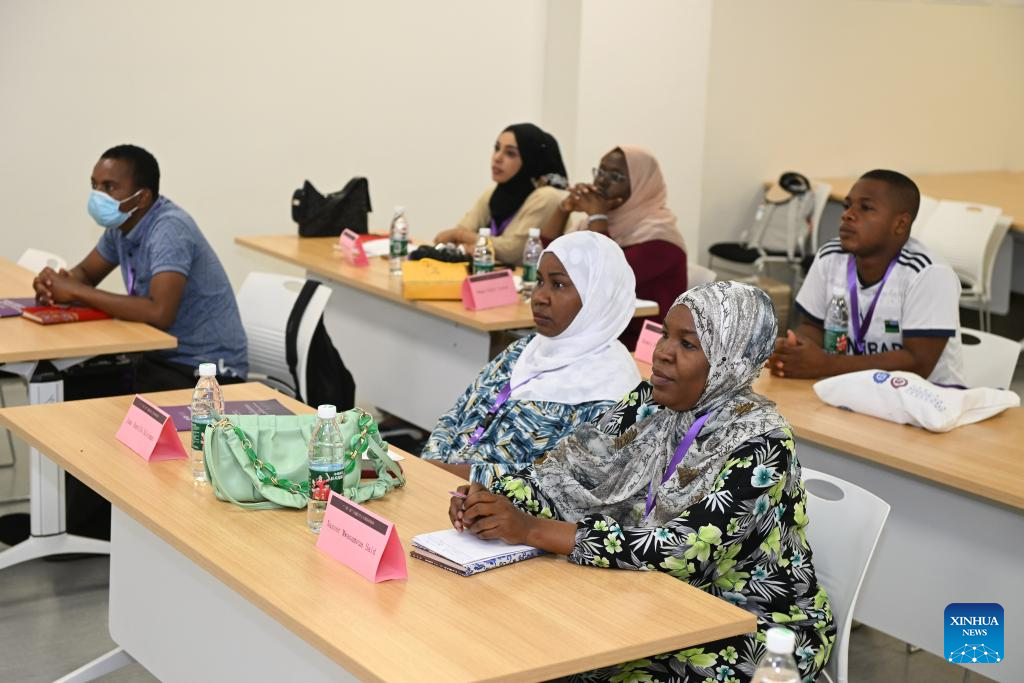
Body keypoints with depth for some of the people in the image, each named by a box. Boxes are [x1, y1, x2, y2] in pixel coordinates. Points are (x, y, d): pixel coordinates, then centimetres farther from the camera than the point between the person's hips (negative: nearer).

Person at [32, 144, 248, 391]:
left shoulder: (169, 228, -22)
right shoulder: (121, 223, 2)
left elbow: (159, 313, -33)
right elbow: (85, 272, 16)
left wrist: (75, 292, -26)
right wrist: (55, 285, -8)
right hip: (162, 356, 8)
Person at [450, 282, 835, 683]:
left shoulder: (760, 443, -22)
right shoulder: (676, 418, 1)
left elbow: (681, 551, -30)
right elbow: (588, 477, -2)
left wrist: (534, 531, -31)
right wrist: (495, 500, -21)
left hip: (760, 632, -6)